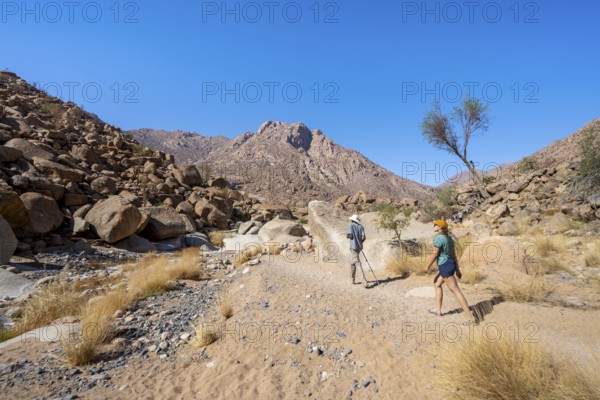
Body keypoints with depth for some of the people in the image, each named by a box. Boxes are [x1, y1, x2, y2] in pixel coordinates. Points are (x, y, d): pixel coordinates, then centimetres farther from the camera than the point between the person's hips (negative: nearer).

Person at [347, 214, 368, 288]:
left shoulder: (351, 225, -5)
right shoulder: (361, 226, 6)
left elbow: (349, 236, -15)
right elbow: (364, 237, -4)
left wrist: (347, 234, 8)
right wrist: (360, 242, 14)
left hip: (353, 246, -6)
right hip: (359, 247, 6)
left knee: (358, 263, -12)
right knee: (353, 263, 19)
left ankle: (364, 281, -23)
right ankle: (353, 280, 24)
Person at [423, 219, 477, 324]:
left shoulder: (438, 238, -18)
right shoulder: (449, 238, 10)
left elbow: (435, 254, -18)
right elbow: (454, 255, 12)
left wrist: (427, 266, -7)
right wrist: (457, 269, 16)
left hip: (445, 266, -10)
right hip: (451, 265, 10)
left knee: (456, 291, -4)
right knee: (437, 284, 23)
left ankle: (472, 318, -1)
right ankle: (438, 310, 29)